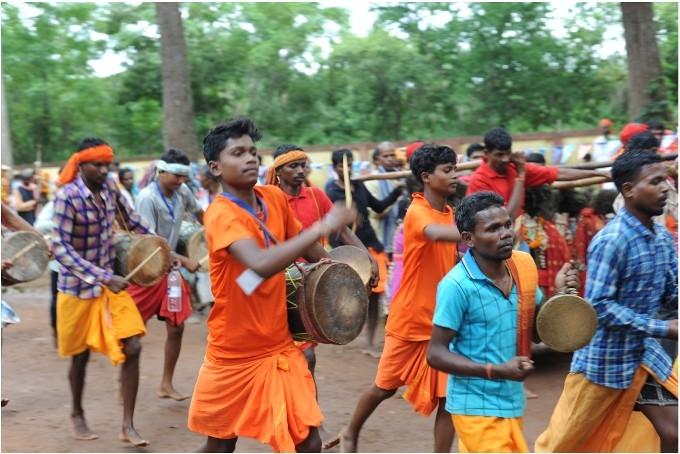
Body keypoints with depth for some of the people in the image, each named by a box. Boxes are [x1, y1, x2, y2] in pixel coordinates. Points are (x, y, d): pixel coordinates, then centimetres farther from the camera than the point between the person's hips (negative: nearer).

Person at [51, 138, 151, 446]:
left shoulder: (109, 188, -2)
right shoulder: (67, 196, -19)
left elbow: (132, 220, 14)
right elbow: (60, 248, -24)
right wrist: (103, 277, -32)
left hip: (110, 283, 5)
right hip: (79, 288, -4)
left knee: (132, 348, -6)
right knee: (81, 356, 12)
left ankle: (128, 425, 4)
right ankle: (77, 415, 37)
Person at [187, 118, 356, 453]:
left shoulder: (275, 198, -1)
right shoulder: (220, 214, -22)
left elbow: (297, 242, 18)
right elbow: (262, 264, -40)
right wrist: (323, 227, -37)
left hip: (280, 347, 5)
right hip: (234, 354, -5)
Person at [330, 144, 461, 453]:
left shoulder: (450, 213, 6)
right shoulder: (417, 211, -18)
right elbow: (436, 234, -42)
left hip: (443, 321, 6)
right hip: (410, 320, -5)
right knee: (384, 387, 12)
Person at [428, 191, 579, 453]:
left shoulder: (523, 266, 1)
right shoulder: (457, 285, -20)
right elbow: (436, 354, -16)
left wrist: (559, 293, -6)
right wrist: (496, 371, -25)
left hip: (511, 403, 7)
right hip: (478, 407, -7)